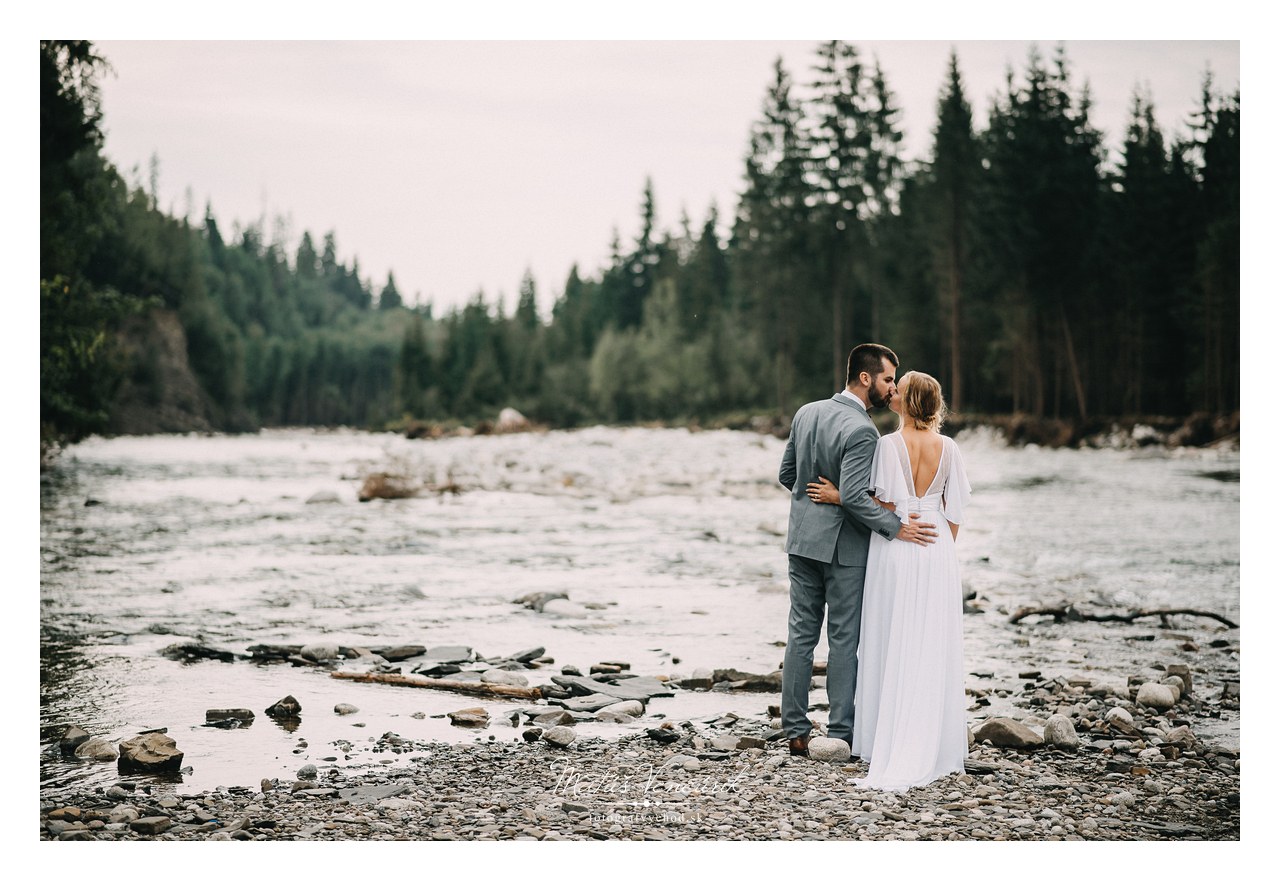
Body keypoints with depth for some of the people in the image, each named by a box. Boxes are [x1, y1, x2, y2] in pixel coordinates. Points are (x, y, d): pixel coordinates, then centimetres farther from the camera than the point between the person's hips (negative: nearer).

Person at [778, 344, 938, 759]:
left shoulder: (806, 413, 4)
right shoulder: (860, 431, -19)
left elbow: (786, 474, 11)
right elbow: (853, 496, -26)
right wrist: (896, 528, -19)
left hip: (802, 539, 7)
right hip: (842, 546, -7)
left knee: (801, 634, 11)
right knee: (844, 640, 3)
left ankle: (796, 730, 15)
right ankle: (841, 732, 9)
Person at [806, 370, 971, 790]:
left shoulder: (889, 444, -10)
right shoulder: (948, 448, 2)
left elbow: (888, 503, -13)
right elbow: (955, 513, 4)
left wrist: (839, 497, -4)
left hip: (895, 550, -3)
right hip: (937, 551, 3)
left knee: (892, 649, 4)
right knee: (932, 651, 7)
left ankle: (888, 744, 7)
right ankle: (932, 747, 10)